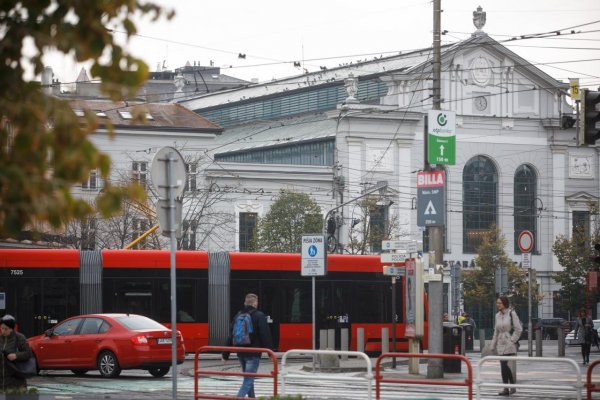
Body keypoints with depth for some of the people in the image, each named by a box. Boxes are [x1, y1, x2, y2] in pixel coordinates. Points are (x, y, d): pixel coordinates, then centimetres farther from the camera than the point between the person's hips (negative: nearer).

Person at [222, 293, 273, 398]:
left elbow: (231, 336, 9)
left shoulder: (238, 316, 8)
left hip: (241, 353, 6)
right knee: (248, 380, -8)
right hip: (253, 354, -6)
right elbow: (266, 335, -13)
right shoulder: (259, 316, -9)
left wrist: (225, 354, 12)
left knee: (248, 378, 22)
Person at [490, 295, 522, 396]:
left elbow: (518, 329, -10)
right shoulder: (498, 315, 12)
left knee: (504, 364, -16)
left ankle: (512, 386, -7)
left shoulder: (511, 314, -7)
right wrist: (493, 345, 16)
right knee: (503, 365, 6)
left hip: (509, 343, -6)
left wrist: (512, 341, -11)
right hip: (500, 344, 6)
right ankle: (506, 389, 12)